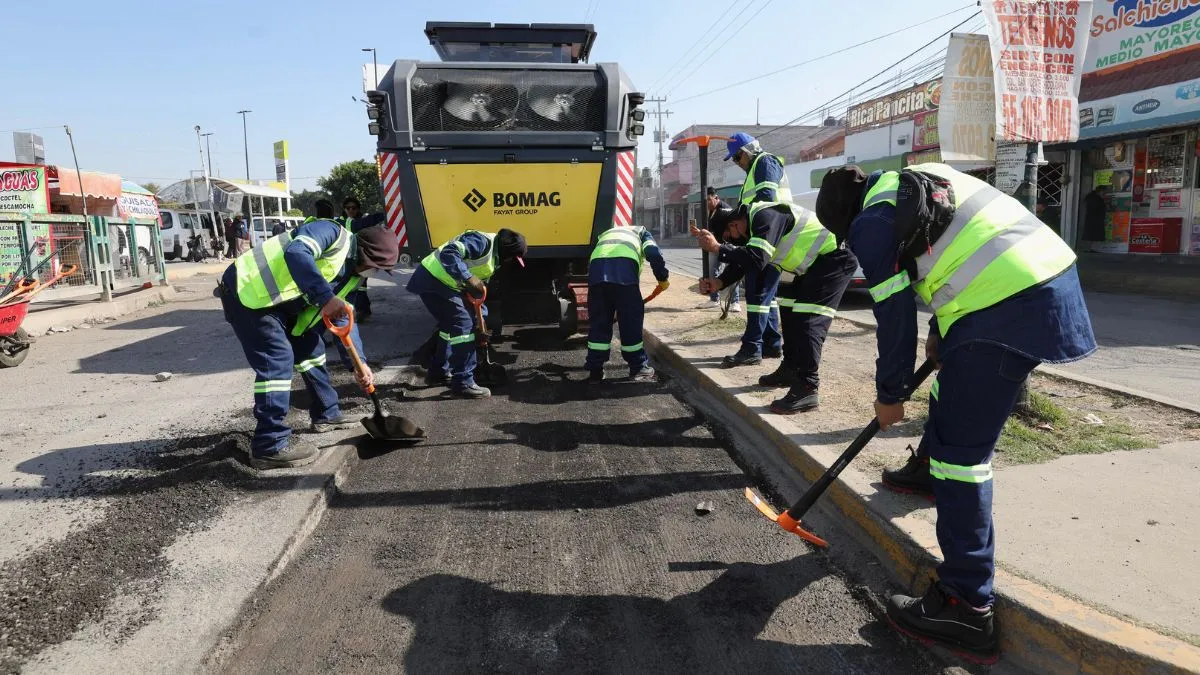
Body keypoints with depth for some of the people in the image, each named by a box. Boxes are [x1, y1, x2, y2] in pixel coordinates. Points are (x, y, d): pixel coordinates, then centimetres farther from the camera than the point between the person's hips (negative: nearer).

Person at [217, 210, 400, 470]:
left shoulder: (350, 274, 11)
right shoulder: (333, 234, -17)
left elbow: (344, 319, 15)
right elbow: (296, 253, -37)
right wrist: (326, 297, -41)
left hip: (275, 299, 10)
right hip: (246, 292, -10)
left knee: (309, 346, 16)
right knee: (278, 361, -16)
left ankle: (325, 414, 31)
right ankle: (270, 447, -11)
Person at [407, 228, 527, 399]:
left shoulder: (493, 259, 17)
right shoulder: (483, 242, -15)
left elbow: (479, 291, 21)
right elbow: (449, 253, -28)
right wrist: (468, 278, -33)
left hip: (439, 281, 11)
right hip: (433, 280, -11)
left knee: (451, 324, 22)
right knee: (463, 325, -10)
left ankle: (437, 372, 35)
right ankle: (463, 383, -5)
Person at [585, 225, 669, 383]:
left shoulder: (605, 234, 44)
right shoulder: (641, 232, 33)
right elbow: (653, 253, 11)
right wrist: (663, 278, 21)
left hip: (597, 267, 3)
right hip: (625, 267, -3)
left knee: (598, 322, 13)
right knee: (631, 321, 9)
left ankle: (595, 370, 16)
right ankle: (638, 368, 18)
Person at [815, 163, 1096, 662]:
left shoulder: (873, 222, -4)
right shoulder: (921, 178, 22)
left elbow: (894, 315, -3)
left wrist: (890, 395, 10)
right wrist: (940, 331, 33)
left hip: (1007, 309, -10)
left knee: (961, 449, -3)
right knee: (950, 373, 31)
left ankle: (967, 606, 2)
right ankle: (929, 467, 54)